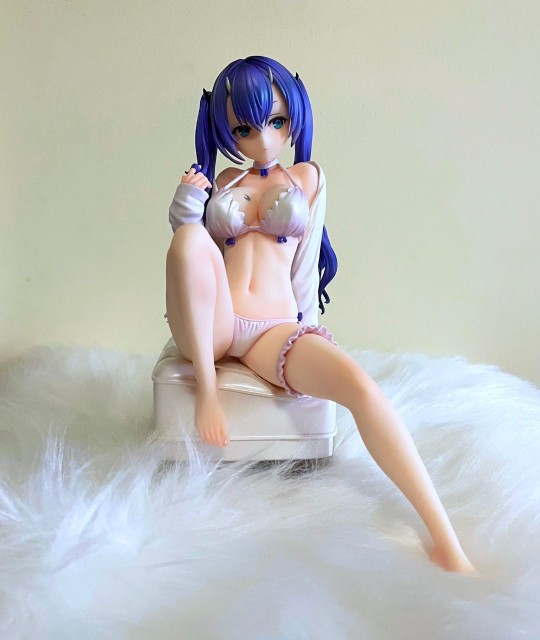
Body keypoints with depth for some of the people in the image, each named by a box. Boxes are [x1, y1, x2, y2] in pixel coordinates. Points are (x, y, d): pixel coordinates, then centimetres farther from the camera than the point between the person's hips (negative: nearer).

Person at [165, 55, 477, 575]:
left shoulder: (307, 177, 16)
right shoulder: (215, 182, 17)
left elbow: (306, 262, 16)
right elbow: (190, 249, 15)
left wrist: (303, 327, 12)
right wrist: (187, 208, -2)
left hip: (276, 329, 0)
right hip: (209, 327, 1)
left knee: (359, 383, -31)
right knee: (189, 236, -31)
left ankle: (447, 545, -33)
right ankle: (206, 389, -20)